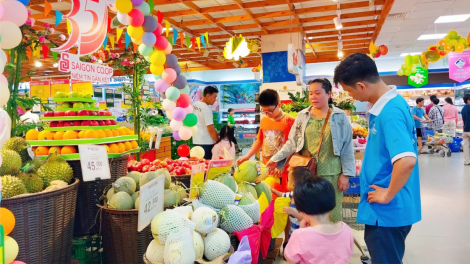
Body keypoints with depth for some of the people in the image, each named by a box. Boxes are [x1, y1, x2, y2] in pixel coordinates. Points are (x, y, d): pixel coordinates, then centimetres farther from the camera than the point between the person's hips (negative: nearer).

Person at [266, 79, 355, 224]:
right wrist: (275, 159, 1)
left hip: (331, 174, -2)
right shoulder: (302, 116, 5)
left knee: (332, 214, 4)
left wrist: (346, 174, -3)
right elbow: (292, 143, 8)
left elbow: (347, 148, 1)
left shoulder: (340, 117, 1)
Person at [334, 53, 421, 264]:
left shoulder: (390, 112, -24)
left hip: (387, 211, -9)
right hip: (389, 209, 9)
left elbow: (406, 160, -35)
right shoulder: (389, 104, 6)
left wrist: (388, 194, -23)